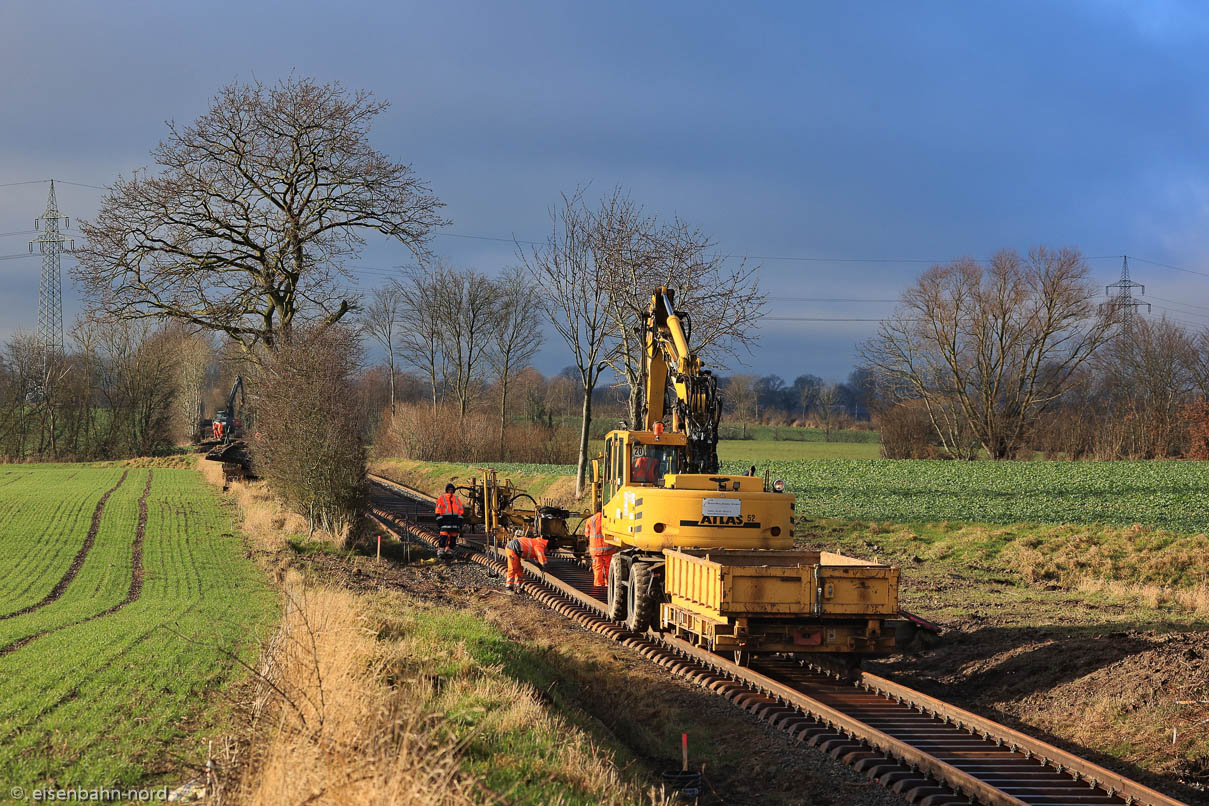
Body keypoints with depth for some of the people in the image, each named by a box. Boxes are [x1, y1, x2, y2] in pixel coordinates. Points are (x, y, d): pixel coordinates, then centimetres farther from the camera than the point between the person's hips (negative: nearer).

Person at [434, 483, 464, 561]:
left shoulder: (457, 499, 16)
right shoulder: (441, 499, 3)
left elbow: (460, 510, 18)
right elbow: (438, 511, -1)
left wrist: (460, 522, 11)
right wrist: (439, 521, -9)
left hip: (455, 521, 4)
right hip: (445, 521, -4)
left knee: (453, 538, 4)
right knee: (443, 537, -12)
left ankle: (449, 552, 12)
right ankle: (440, 553, -11)